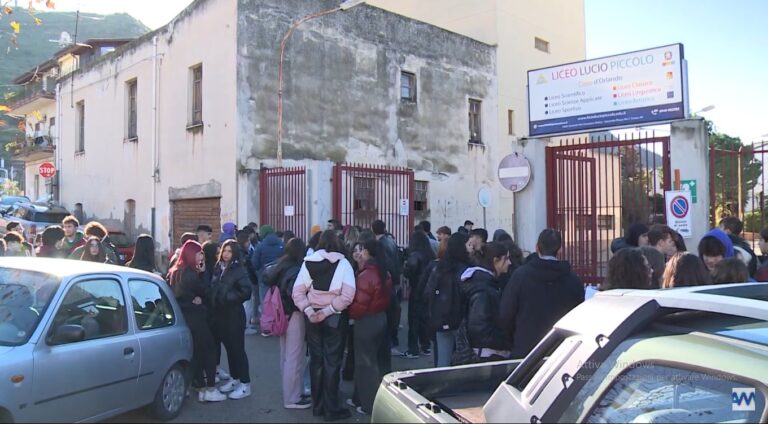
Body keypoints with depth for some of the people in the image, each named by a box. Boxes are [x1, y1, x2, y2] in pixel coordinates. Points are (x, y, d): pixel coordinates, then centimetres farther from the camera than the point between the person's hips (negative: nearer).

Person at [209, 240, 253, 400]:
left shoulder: (239, 270, -10)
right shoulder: (218, 268, 8)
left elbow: (245, 292, -16)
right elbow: (213, 288, 16)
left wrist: (228, 297, -14)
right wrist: (213, 302, 2)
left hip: (234, 314, -6)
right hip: (220, 313, 6)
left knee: (237, 348, -3)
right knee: (228, 347, 14)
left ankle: (245, 384, 4)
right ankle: (235, 379, 26)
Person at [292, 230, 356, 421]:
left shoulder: (308, 262, -1)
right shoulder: (342, 263, -8)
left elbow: (297, 292, -6)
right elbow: (348, 295, -18)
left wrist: (308, 311, -9)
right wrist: (328, 311, -14)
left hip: (313, 318, 3)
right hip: (335, 319, -3)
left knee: (316, 361, 14)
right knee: (332, 362, 6)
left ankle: (317, 405, 24)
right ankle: (331, 409, 12)